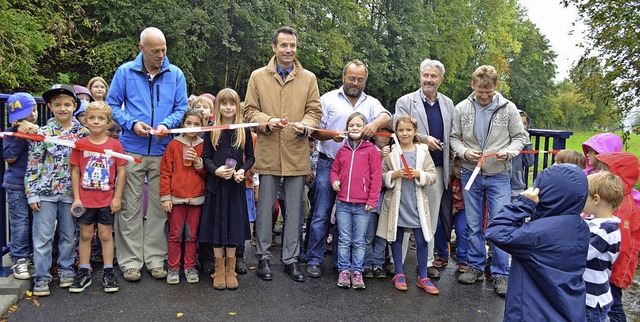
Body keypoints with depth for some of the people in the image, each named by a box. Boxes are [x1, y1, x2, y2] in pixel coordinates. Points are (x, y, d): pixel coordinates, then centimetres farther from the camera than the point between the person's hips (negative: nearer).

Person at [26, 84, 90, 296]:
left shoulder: (83, 132, 2)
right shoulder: (43, 133, -4)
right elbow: (32, 165, -2)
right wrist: (31, 194, -6)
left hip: (71, 192, 2)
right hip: (45, 191, -2)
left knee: (69, 235, 12)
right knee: (43, 235, 2)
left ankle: (66, 270, 28)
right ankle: (41, 277, 11)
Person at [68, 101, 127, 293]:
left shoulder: (115, 144, -5)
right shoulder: (80, 144, -2)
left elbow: (121, 171, -3)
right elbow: (75, 172, 0)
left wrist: (117, 197, -5)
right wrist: (76, 198, -4)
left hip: (107, 199, -1)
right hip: (85, 199, 1)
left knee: (105, 234, 8)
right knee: (85, 234, 11)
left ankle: (108, 272, 18)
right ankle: (84, 272, 22)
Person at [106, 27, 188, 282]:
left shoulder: (175, 74, 6)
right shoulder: (125, 72, 4)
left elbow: (182, 108, 8)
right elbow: (112, 105, 7)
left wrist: (167, 124, -12)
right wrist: (132, 124, -10)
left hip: (163, 151, 1)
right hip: (131, 149, -1)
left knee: (159, 206, 5)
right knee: (130, 206, 2)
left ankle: (155, 258, 16)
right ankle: (130, 261, 12)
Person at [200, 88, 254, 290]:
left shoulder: (244, 131, 4)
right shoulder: (211, 130, 3)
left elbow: (251, 157, 8)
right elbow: (206, 157, 2)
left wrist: (242, 170, -12)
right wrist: (216, 170, -18)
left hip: (236, 184, 0)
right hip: (216, 183, 0)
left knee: (234, 224, 5)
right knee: (217, 224, 5)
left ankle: (230, 270, 19)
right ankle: (219, 270, 18)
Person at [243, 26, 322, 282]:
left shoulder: (309, 78, 9)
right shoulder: (258, 76, 7)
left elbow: (315, 111, 8)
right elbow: (250, 110, 5)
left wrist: (304, 126, -13)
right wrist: (267, 121, -14)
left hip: (297, 154, 1)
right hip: (268, 153, -1)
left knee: (294, 209, 8)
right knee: (265, 206, 7)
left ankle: (291, 259, 20)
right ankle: (263, 256, 21)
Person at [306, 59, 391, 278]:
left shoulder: (371, 103, 13)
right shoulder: (328, 99, 6)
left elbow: (386, 117, -7)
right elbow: (315, 131, 2)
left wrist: (376, 123, -31)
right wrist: (332, 135, -18)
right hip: (329, 164, -2)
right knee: (321, 214, -2)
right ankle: (314, 260, 8)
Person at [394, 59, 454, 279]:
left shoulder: (448, 104, 14)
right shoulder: (405, 102, 0)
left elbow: (451, 136, 15)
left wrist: (450, 167, 6)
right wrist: (424, 139, -18)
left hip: (436, 169, 4)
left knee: (431, 220, 11)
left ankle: (427, 262, 22)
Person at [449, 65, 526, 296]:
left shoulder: (508, 108, -4)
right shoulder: (461, 109, -1)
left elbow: (519, 137, 3)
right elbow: (454, 138, 6)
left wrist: (508, 152, -17)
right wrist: (464, 152, -14)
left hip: (498, 175, -1)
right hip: (470, 174, 2)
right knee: (474, 225, 12)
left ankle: (501, 274, 13)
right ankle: (476, 266, 27)